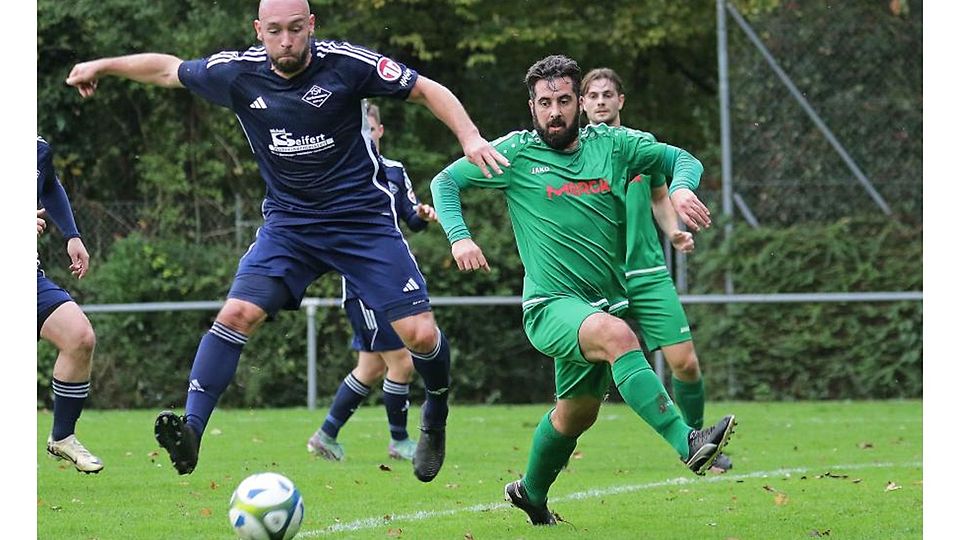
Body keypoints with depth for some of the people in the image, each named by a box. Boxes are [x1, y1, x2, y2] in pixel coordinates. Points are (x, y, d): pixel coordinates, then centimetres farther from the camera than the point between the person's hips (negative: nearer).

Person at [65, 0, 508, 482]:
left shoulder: (346, 64, -14)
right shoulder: (238, 73, -5)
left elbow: (428, 91, -7)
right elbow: (168, 68, 12)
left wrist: (470, 138, -20)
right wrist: (101, 66, 14)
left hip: (363, 219, -2)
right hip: (288, 221, 2)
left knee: (419, 334, -9)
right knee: (238, 313, -20)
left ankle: (435, 420, 22)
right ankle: (191, 430, -21)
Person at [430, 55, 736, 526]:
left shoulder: (611, 145, 4)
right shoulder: (516, 152, -3)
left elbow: (682, 159, 11)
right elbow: (445, 182, 5)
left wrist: (681, 189, -12)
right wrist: (458, 237, -11)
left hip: (607, 302, 5)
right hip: (550, 306, -5)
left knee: (579, 410, 18)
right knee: (617, 335, -35)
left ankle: (531, 492, 45)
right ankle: (686, 443, -46)